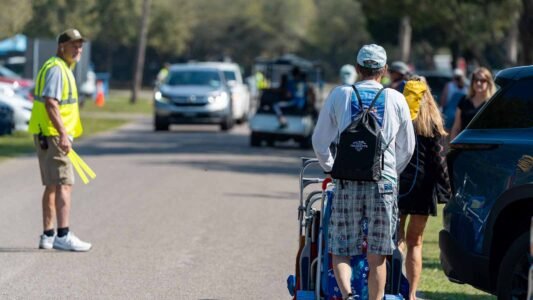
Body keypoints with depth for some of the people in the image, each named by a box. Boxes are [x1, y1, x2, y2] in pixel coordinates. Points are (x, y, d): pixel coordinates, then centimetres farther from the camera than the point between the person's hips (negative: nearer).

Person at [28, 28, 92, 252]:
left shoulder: (64, 69, 19)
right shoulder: (56, 69, -14)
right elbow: (50, 103, -24)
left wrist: (65, 134, 26)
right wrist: (63, 134, -29)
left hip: (48, 135, 11)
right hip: (52, 134, -11)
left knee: (52, 186, 12)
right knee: (64, 184, -13)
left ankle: (48, 236, 16)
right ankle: (63, 236, -17)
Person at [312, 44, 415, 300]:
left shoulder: (339, 95, 3)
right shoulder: (396, 99, 4)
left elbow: (320, 141, 6)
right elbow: (407, 147, 11)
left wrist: (331, 168, 23)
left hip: (347, 182, 0)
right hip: (384, 183, 0)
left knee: (340, 250, 6)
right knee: (376, 256, 7)